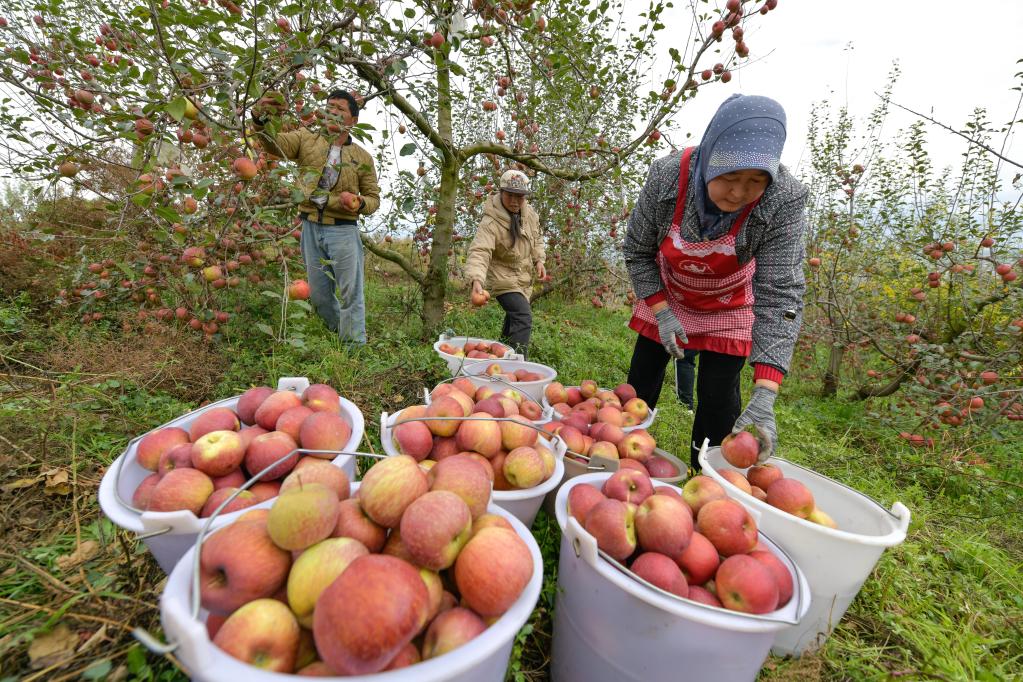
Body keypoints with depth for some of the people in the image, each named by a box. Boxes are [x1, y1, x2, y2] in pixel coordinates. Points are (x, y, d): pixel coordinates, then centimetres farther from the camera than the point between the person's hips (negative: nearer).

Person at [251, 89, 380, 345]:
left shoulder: (362, 157, 4)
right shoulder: (306, 139, 6)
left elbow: (373, 197, 8)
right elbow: (274, 142, -9)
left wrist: (359, 204, -13)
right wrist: (260, 119, -29)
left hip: (343, 231, -2)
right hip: (310, 229, 3)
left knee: (350, 295, -1)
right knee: (319, 295, 12)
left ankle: (354, 347, 11)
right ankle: (340, 333, 32)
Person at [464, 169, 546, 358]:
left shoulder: (530, 213, -5)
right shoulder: (490, 223, -28)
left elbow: (536, 238, 14)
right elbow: (479, 252, -40)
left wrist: (539, 260, 2)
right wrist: (477, 280, -56)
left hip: (524, 278, 8)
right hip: (504, 278, -8)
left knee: (514, 317, 23)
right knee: (524, 318, -23)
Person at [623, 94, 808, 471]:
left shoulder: (785, 200, -31)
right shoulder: (667, 176, -28)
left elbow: (780, 294, -33)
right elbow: (637, 252, -13)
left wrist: (764, 396, -41)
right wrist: (661, 312, -21)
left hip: (728, 307, -1)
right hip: (665, 296, 2)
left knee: (719, 398, -4)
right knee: (640, 386, 9)